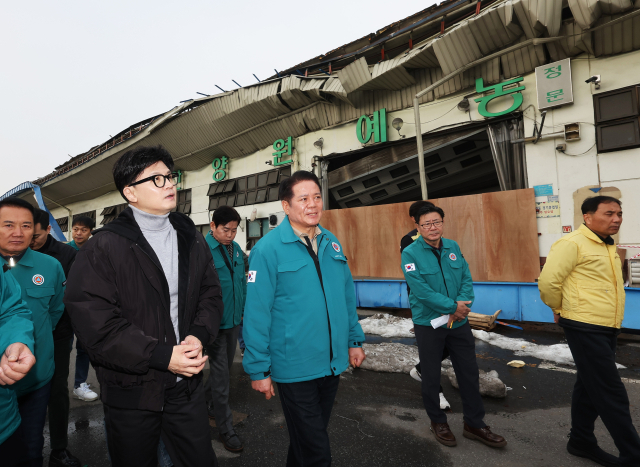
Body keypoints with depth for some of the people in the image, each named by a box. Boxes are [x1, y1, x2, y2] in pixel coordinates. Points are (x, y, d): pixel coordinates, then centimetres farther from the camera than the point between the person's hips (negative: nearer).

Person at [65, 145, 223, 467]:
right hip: (130, 392, -3)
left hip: (186, 384, 4)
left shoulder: (192, 239, 4)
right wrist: (162, 356, -20)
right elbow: (94, 323, -18)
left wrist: (199, 336, -12)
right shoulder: (103, 248, -11)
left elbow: (211, 294, 6)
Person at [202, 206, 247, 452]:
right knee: (221, 374, 3)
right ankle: (226, 429, 19)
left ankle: (206, 400, 48)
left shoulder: (236, 249, 4)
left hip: (234, 321, 7)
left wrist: (245, 312, 13)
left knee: (225, 366, 22)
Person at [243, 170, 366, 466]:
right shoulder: (268, 249, -16)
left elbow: (347, 296, 9)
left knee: (312, 436, 26)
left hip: (333, 363, 6)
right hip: (294, 369, -6)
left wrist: (354, 340, 10)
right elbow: (256, 312, -16)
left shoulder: (331, 243, 3)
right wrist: (258, 369, -14)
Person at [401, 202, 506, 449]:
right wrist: (452, 306, -19)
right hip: (428, 324, -4)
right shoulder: (410, 253, -13)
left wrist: (461, 304, -17)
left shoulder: (453, 247, 2)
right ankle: (438, 421, 35)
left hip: (459, 323, 4)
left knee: (469, 373, 14)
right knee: (431, 377, 12)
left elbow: (467, 279, 0)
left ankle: (474, 423, 34)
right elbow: (421, 290, -20)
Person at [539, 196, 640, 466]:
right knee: (611, 393, -1)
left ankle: (581, 441, 31)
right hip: (586, 328, -9)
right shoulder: (572, 244, -16)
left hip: (606, 328, 9)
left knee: (589, 387, 17)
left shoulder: (608, 246, 13)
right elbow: (548, 281, -21)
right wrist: (560, 309, -5)